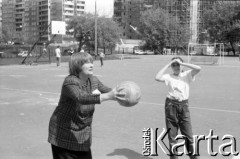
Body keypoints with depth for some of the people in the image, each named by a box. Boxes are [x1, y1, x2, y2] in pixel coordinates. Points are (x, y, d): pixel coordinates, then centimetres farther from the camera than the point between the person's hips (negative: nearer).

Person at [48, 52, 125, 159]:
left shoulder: (93, 80, 0)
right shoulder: (70, 82, -24)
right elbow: (82, 98, -40)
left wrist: (117, 94, -24)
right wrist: (108, 96, -50)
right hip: (64, 133, -6)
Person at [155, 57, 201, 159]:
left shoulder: (187, 75, 4)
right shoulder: (169, 77, 2)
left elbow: (198, 69, -12)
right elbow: (157, 78, -16)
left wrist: (182, 63, -8)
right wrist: (168, 65, -9)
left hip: (184, 106, 0)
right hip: (171, 105, 0)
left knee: (188, 135, 2)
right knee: (172, 135, 8)